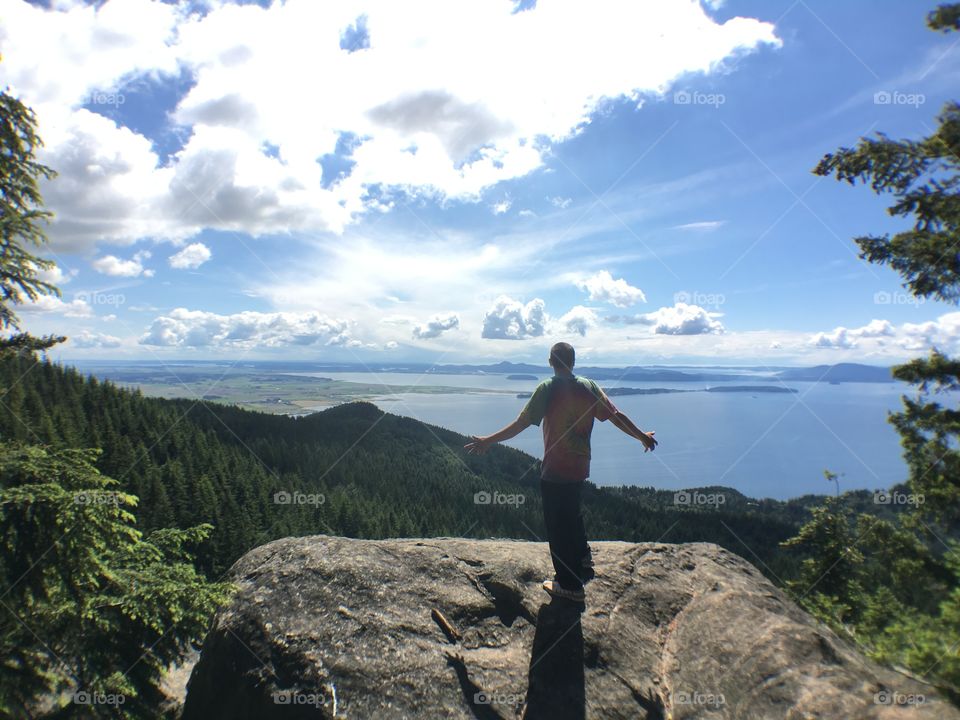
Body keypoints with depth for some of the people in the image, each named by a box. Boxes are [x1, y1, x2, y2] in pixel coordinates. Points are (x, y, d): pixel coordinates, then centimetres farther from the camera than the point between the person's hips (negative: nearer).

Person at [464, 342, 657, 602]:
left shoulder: (547, 389, -16)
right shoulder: (589, 387, -2)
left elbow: (521, 424, -18)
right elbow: (616, 416, 3)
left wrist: (488, 441, -11)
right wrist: (642, 436, 18)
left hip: (554, 471, -6)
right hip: (580, 467, 6)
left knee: (558, 525, 8)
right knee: (573, 515, 28)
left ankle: (570, 585, 20)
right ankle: (583, 561, 37)